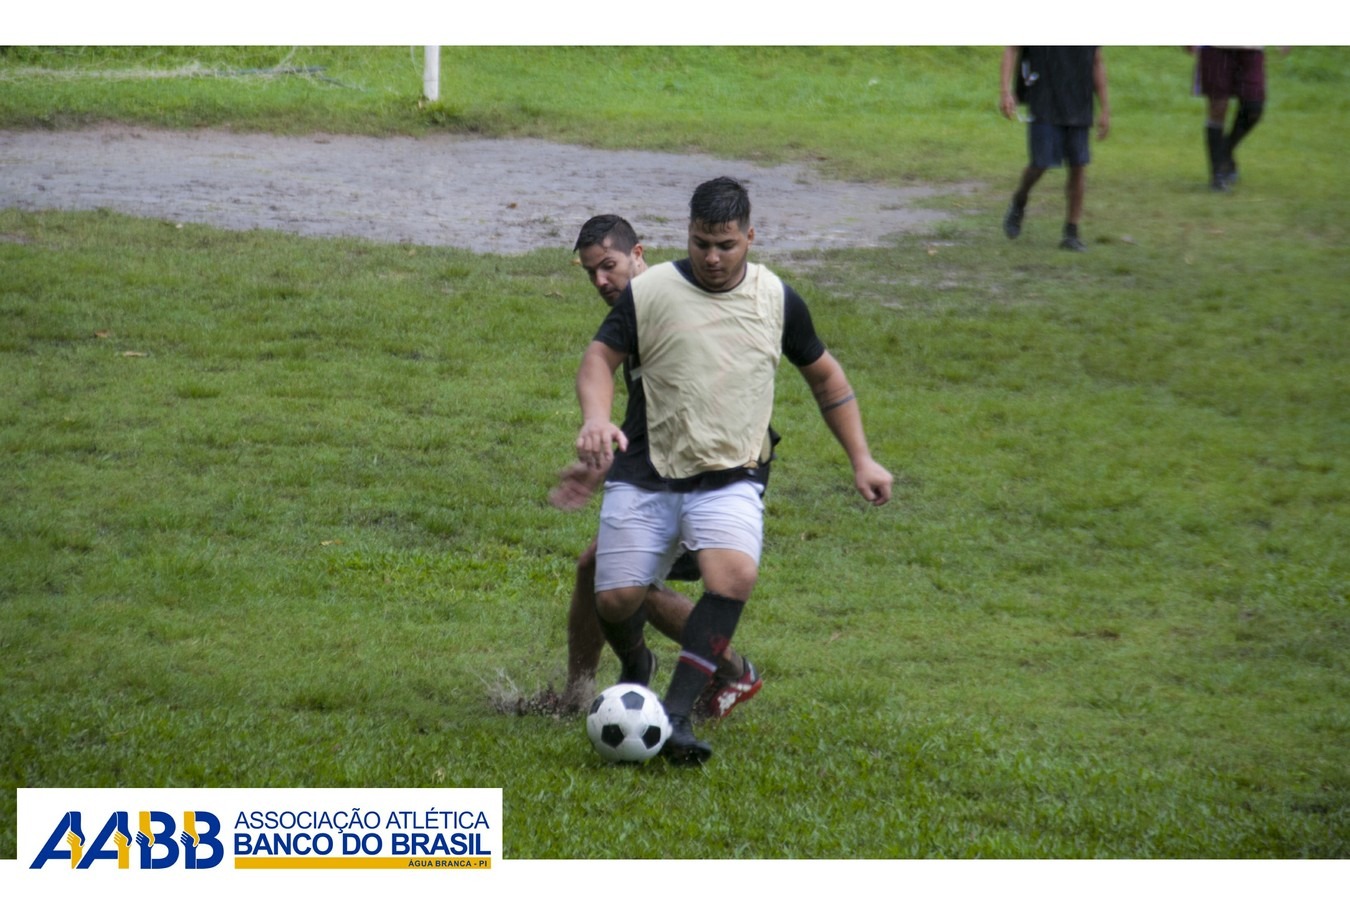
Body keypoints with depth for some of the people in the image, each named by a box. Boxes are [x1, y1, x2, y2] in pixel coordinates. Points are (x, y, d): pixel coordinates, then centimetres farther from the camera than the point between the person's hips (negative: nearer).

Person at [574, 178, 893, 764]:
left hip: (731, 479, 0)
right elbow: (600, 358, 2)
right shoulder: (649, 291, -1)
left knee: (734, 577, -29)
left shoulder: (776, 299, 5)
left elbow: (824, 375, 18)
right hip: (645, 475, 0)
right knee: (615, 601, -6)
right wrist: (596, 419, -20)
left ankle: (675, 714, -28)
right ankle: (635, 672, 31)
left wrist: (861, 460, 15)